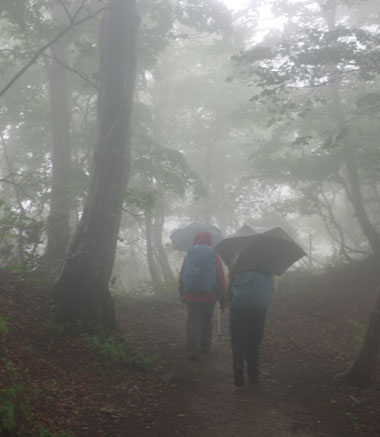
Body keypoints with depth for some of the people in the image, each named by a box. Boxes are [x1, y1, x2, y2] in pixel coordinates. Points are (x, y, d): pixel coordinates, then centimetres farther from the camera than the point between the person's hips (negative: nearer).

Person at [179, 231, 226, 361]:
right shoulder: (213, 255, 1)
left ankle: (192, 349, -13)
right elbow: (221, 277, -1)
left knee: (193, 321, 0)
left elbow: (181, 275, 6)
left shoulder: (189, 254, 5)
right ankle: (205, 346, 22)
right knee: (206, 321, 16)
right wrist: (222, 298, 3)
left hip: (191, 295, 0)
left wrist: (183, 294, 14)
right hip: (209, 296, 0)